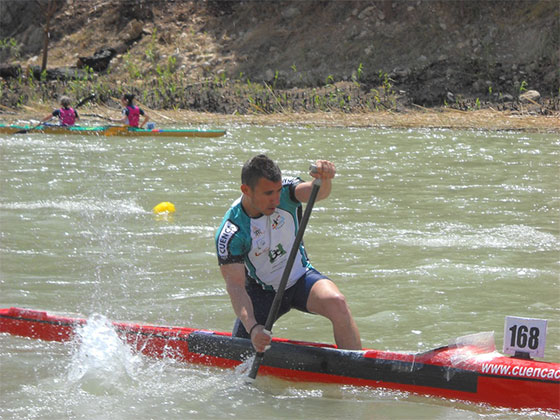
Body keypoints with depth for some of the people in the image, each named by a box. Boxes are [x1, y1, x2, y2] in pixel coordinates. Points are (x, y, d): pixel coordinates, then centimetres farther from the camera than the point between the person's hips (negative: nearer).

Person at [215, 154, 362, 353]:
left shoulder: (284, 192, -17)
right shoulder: (230, 234, -25)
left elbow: (316, 192, -37)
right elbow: (235, 285, -28)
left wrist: (324, 178, -62)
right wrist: (252, 328, -42)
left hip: (300, 278, 1)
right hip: (262, 290, -1)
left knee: (336, 303, -29)